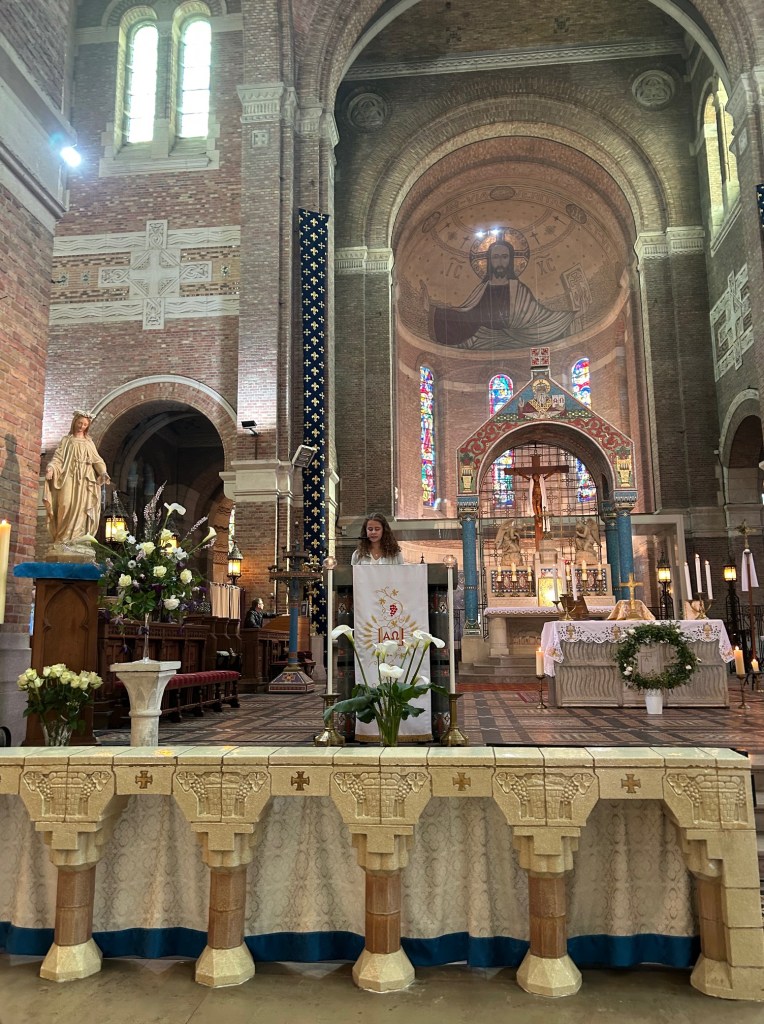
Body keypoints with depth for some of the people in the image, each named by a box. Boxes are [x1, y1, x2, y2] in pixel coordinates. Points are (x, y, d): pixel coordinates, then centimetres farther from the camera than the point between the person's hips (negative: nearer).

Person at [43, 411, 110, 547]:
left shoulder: (89, 442, 18)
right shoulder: (67, 440, 12)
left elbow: (97, 460, 12)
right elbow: (58, 456, 1)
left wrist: (103, 472, -7)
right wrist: (51, 468, -18)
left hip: (84, 478, 2)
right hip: (69, 476, -2)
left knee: (81, 506, -7)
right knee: (66, 504, -14)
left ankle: (78, 537, -8)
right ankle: (64, 536, -13)